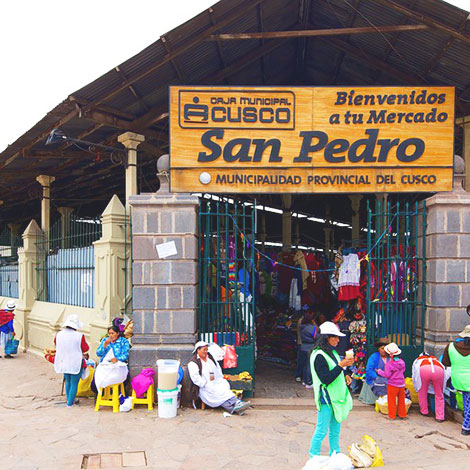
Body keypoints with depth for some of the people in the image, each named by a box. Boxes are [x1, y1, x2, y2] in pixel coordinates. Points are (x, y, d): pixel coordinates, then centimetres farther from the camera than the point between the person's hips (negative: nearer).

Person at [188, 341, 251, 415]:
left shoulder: (210, 358, 19)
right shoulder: (193, 363, -3)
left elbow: (218, 369, 23)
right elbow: (195, 378, -12)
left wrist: (221, 379, 8)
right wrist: (206, 384, -17)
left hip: (217, 383, 6)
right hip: (204, 387, -6)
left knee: (225, 388, -25)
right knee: (220, 393, -29)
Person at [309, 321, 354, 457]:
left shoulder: (332, 352, 11)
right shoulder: (319, 355, -18)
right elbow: (326, 379, -22)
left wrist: (344, 376, 5)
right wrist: (341, 365, -24)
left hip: (336, 397, 9)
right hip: (326, 399, -9)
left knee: (335, 429, 17)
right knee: (322, 431, -1)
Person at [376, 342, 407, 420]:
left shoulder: (389, 364, -18)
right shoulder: (402, 362, -2)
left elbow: (387, 375, -16)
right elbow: (403, 370, 12)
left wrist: (379, 371, -1)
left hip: (392, 384, -5)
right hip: (401, 384, 5)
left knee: (392, 400, 6)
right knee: (401, 400, 16)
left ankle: (392, 416, 12)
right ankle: (402, 415, 24)